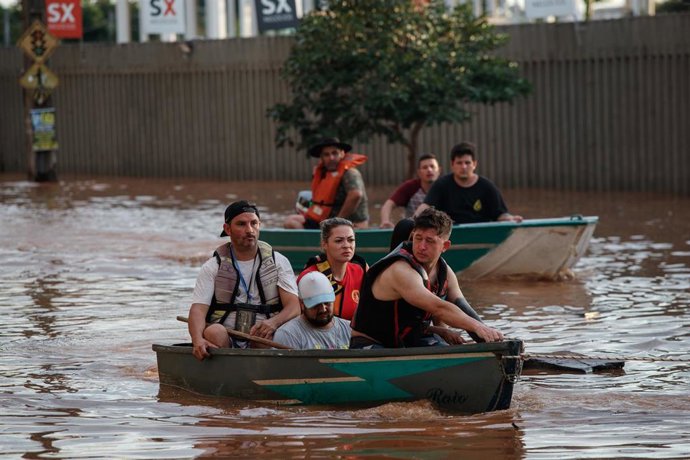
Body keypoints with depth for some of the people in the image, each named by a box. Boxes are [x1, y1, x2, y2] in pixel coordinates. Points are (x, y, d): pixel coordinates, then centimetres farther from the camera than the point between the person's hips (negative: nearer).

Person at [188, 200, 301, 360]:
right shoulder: (213, 267, 9)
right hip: (224, 341, 0)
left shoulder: (278, 262, 12)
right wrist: (198, 339, -27)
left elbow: (294, 306, 2)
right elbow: (198, 309, -3)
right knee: (215, 332, -34)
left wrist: (273, 322, -23)